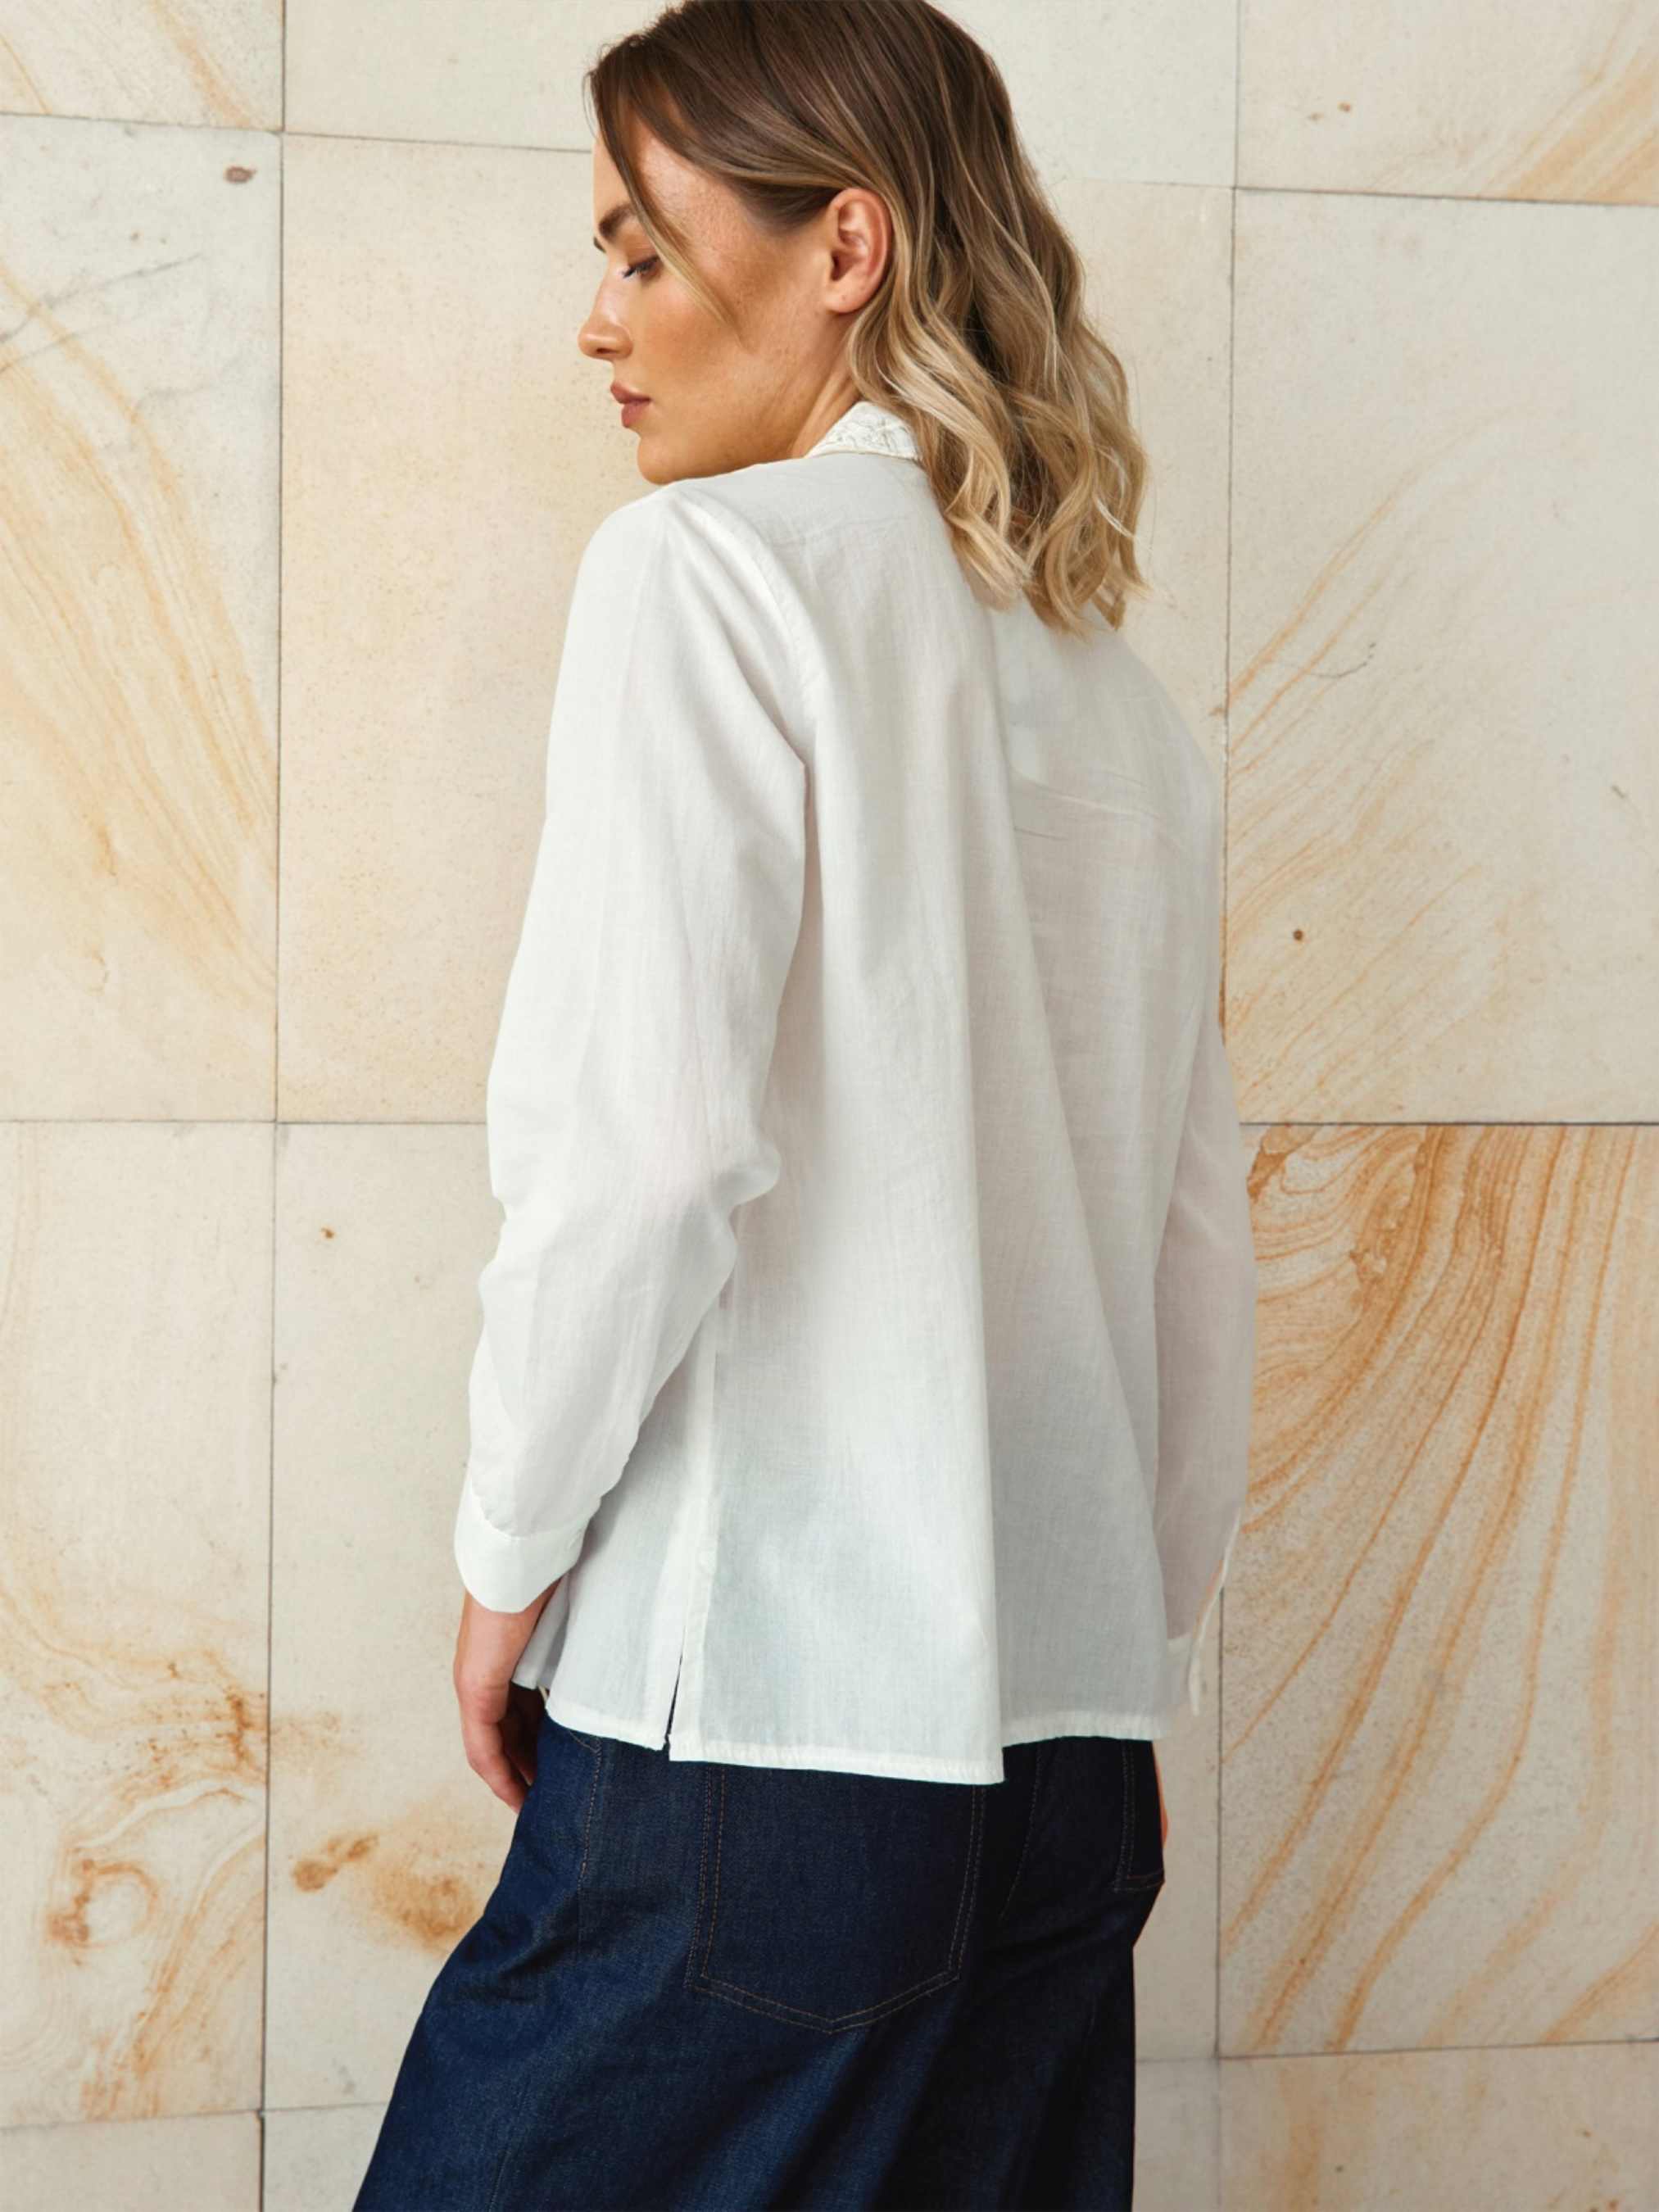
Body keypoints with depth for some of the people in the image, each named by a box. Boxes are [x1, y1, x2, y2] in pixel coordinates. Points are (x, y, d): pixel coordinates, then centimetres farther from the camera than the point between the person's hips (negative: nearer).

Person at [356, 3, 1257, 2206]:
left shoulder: (713, 563, -6)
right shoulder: (1124, 698, 14)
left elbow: (647, 1136, -17)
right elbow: (1199, 1234, 15)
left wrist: (515, 1546, -4)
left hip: (767, 1715, -7)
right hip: (1064, 1742, 7)